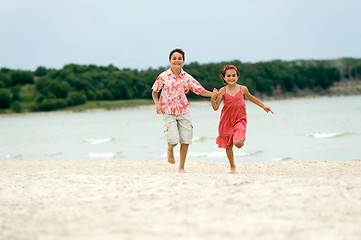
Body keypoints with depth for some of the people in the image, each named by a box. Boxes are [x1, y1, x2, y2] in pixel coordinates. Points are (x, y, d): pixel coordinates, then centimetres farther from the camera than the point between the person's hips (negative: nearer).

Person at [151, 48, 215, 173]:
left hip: (183, 111, 3)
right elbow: (154, 92, 7)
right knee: (174, 140, -13)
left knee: (185, 141, 0)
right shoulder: (163, 76, -5)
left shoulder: (187, 78, 0)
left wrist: (214, 94, -16)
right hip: (168, 111, -3)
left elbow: (201, 91, 1)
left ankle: (181, 167, 16)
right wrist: (157, 104, -11)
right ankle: (170, 150, 25)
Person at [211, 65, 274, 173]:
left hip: (240, 120, -1)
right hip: (226, 121, 1)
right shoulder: (223, 91, -5)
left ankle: (241, 139, 14)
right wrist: (213, 97, -24)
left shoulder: (242, 89, -1)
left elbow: (250, 97, 21)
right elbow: (215, 107, -6)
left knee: (237, 143, -24)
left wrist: (263, 106, 27)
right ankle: (232, 167, 28)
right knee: (228, 145, 9)